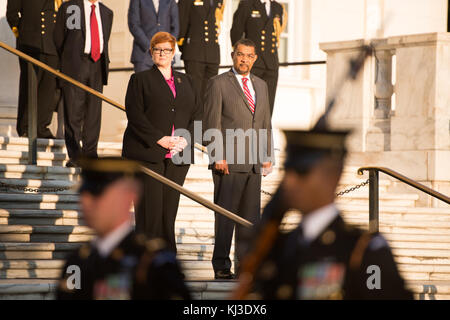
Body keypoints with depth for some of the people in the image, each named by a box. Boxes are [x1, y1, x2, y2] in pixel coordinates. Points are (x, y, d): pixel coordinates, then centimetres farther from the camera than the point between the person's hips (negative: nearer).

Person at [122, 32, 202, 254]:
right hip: (148, 153, -4)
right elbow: (134, 114, -5)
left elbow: (196, 114, 13)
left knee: (169, 209, 3)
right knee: (150, 208, -7)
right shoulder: (140, 79, 6)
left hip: (178, 155, 4)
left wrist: (185, 139, -5)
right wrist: (159, 139, -14)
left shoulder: (184, 81, 19)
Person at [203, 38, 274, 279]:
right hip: (228, 162, -6)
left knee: (251, 215, 5)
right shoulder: (218, 83, -1)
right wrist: (217, 157, -13)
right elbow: (211, 123, -6)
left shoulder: (260, 85, 17)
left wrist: (267, 157, 11)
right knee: (226, 214, -5)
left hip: (253, 164, 6)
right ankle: (221, 265, 0)